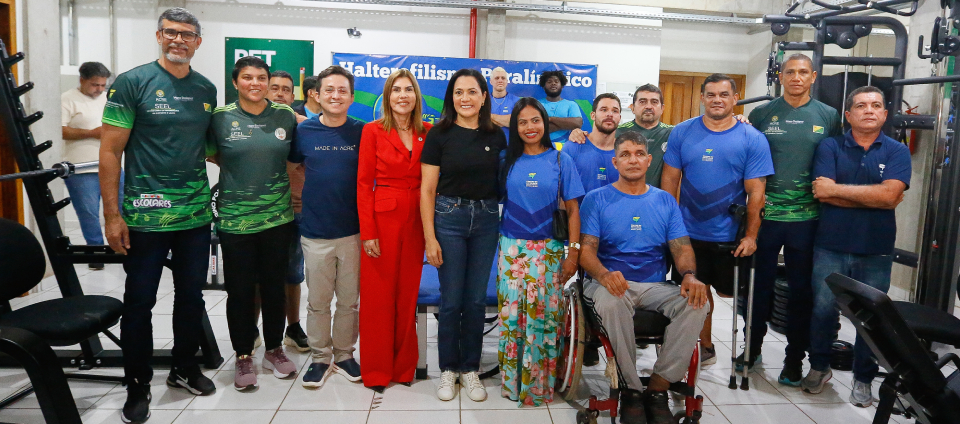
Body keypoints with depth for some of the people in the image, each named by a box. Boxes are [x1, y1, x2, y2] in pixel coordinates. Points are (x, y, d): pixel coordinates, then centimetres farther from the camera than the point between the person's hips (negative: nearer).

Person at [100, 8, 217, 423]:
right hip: (145, 214, -4)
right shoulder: (131, 83, -5)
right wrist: (112, 215, -12)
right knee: (140, 301, 5)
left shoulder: (207, 89, 9)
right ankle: (137, 387, 21)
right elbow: (110, 151, -7)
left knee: (191, 296, 14)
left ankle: (184, 369, 33)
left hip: (196, 213, 4)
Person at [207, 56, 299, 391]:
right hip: (235, 219, -1)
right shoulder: (221, 118, -2)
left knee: (274, 286, 11)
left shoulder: (286, 116, 3)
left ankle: (274, 349, 28)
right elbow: (210, 154, 8)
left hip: (278, 216, 2)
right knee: (240, 290, 6)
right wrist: (241, 174, 1)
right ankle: (243, 356, 22)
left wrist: (270, 174, 6)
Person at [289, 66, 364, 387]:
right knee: (318, 302, 9)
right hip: (315, 232, 0)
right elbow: (290, 166, 15)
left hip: (353, 232, 0)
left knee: (349, 300, 10)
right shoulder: (304, 131, 0)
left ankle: (344, 355, 27)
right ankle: (320, 357, 25)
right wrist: (305, 197, 6)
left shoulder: (362, 132, -1)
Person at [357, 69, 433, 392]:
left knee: (408, 295, 10)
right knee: (378, 295, 4)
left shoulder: (428, 133, 7)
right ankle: (376, 371, 18)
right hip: (382, 217, -3)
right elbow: (364, 183, -4)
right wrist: (368, 231, -11)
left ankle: (404, 366, 25)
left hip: (415, 220, 3)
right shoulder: (373, 131, -1)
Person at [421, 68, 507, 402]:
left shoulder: (496, 136, 5)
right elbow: (427, 189, -5)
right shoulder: (440, 134, -4)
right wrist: (429, 238, -10)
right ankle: (448, 369, 20)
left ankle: (470, 369, 23)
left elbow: (503, 182, 12)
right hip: (449, 218, -2)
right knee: (451, 299, 3)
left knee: (476, 299, 8)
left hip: (486, 220, 3)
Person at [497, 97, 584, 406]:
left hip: (548, 250, -1)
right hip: (512, 249, 2)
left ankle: (538, 384, 14)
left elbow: (572, 210, 1)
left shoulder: (561, 161, 2)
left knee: (543, 316, 0)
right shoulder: (509, 161, 5)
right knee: (510, 314, 4)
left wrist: (574, 252, -4)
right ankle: (511, 381, 18)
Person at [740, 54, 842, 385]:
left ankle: (794, 358, 23)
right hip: (765, 214, 0)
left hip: (807, 218, 0)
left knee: (802, 289, 9)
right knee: (760, 283, 11)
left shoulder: (828, 117, 5)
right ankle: (753, 347, 28)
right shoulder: (761, 114, 3)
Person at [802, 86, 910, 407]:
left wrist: (836, 189, -12)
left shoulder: (897, 152, 2)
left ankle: (863, 378, 26)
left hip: (876, 251, 1)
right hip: (831, 247, 0)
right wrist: (873, 197, -13)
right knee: (823, 309, 6)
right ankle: (819, 367, 28)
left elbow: (890, 194, -15)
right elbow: (823, 193, -12)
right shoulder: (830, 147, 1)